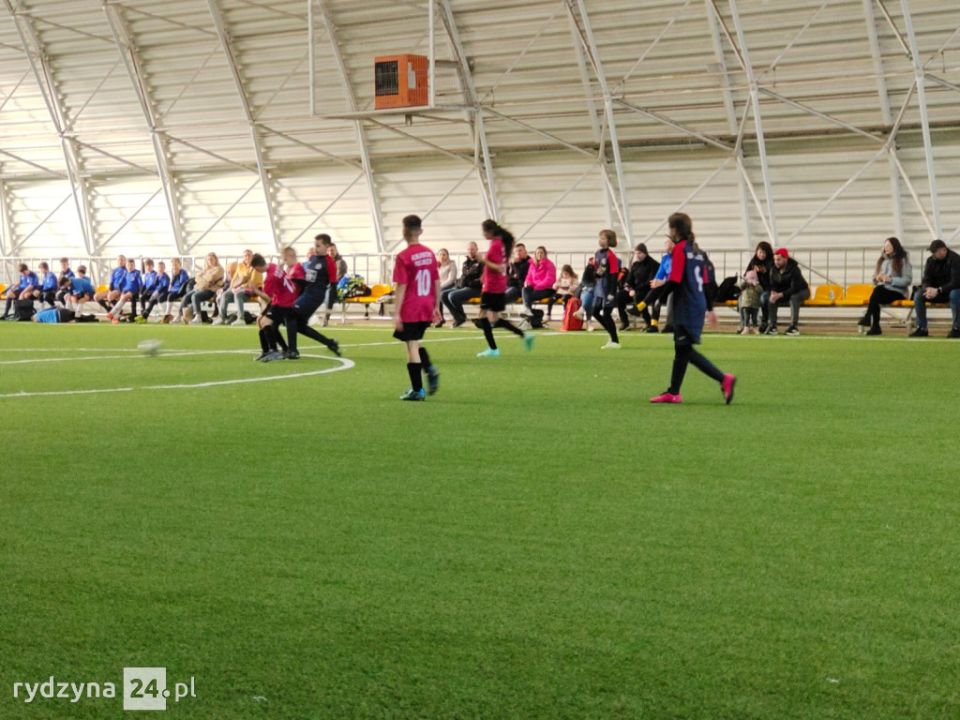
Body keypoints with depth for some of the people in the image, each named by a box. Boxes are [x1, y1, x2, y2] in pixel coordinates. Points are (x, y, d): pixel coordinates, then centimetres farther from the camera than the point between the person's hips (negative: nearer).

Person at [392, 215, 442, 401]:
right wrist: (436, 306, 17)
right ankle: (430, 368, -1)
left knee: (412, 347, 2)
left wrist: (396, 313, -11)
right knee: (415, 343, 23)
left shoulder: (403, 257, -12)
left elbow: (401, 286, -14)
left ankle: (417, 390, 3)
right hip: (427, 308, 6)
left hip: (410, 310, -6)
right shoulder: (429, 253, 4)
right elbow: (437, 282, 8)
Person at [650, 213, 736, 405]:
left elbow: (674, 282, -17)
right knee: (681, 349, 12)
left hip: (685, 308, -9)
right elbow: (705, 282, 18)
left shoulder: (680, 249, -10)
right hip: (698, 306, 9)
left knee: (685, 349, -9)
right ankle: (673, 393, 15)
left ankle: (723, 378, -18)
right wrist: (710, 308, 24)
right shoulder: (696, 250, 15)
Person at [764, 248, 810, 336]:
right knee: (771, 298, -13)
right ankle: (772, 326, -10)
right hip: (785, 292, 6)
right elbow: (772, 285, -4)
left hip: (802, 291, -6)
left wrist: (780, 295, -43)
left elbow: (795, 289, -34)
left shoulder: (794, 269, -29)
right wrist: (773, 292, -28)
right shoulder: (774, 269, -10)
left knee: (794, 297, -38)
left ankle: (794, 327, -37)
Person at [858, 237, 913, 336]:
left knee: (878, 291, -35)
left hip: (897, 291, -4)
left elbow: (908, 280, -8)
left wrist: (890, 279, -18)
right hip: (882, 289, 4)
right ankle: (875, 327, -35)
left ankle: (867, 319, -32)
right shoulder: (882, 260, 20)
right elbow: (875, 279, 22)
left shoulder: (903, 260, 1)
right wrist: (877, 278, -2)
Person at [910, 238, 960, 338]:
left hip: (952, 290, -5)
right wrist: (928, 289, -24)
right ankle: (922, 329, -15)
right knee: (918, 295, -19)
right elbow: (926, 280, 0)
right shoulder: (931, 260, -1)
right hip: (936, 291, 5)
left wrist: (938, 290, -34)